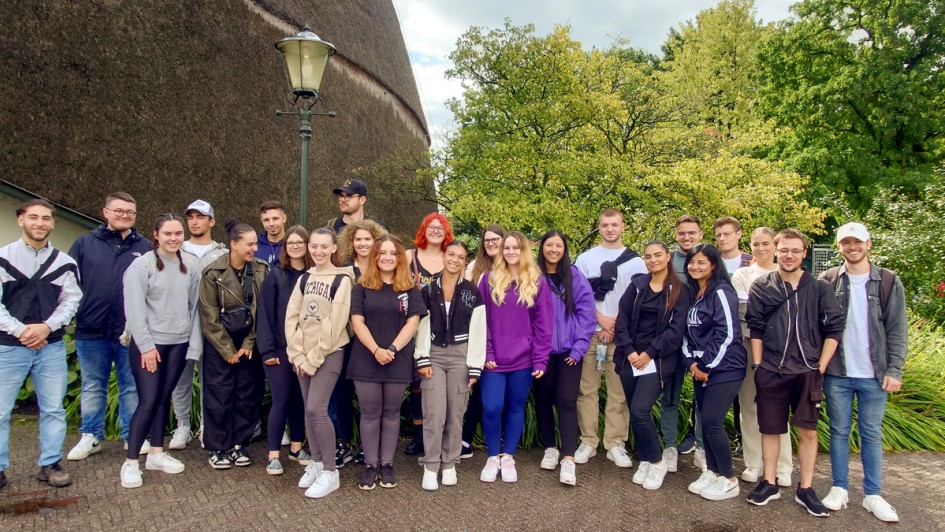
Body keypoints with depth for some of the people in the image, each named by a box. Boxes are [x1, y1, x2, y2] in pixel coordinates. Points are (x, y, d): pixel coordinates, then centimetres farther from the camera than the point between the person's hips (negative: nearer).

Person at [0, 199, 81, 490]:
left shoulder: (64, 263, 4)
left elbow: (71, 300, 1)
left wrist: (47, 327, -14)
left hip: (52, 347, 2)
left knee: (53, 409, 8)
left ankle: (51, 464, 21)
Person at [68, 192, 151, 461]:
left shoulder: (145, 247, 2)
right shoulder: (85, 243, 5)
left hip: (132, 332, -1)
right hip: (91, 331, 1)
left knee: (132, 387, 10)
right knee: (92, 387, 13)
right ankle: (91, 436, 27)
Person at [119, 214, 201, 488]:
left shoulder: (190, 265, 5)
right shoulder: (142, 265, -8)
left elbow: (195, 306, 6)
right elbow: (134, 309, -11)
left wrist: (194, 344, 1)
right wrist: (146, 345, -13)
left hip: (179, 343, 4)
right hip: (148, 344, -4)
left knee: (164, 398, 12)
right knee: (148, 401, -5)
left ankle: (156, 453, 25)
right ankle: (131, 462, 7)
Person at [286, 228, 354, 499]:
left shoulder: (342, 279, -9)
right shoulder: (304, 278, 10)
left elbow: (335, 325, -14)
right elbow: (291, 317, 5)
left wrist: (314, 359, -13)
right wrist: (298, 355, -5)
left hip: (329, 352, -6)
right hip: (303, 354, 6)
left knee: (316, 409, -13)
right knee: (309, 410, 9)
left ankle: (330, 472, -1)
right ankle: (316, 462, 24)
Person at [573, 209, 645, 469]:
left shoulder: (635, 261, 8)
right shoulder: (585, 258, 10)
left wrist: (616, 326, -6)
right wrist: (601, 318, -8)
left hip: (622, 334, 0)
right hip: (589, 331, 1)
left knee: (619, 391, 1)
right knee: (587, 389, 1)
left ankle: (615, 443, 10)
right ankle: (588, 441, 10)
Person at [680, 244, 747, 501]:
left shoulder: (721, 292, -12)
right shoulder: (692, 294, 12)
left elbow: (727, 334, -17)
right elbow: (687, 332, 13)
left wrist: (707, 365, -13)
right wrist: (691, 362, -1)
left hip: (724, 368, -7)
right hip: (701, 369, 7)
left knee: (712, 422, -8)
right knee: (705, 421, 10)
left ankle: (729, 480, 8)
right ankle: (712, 472, 23)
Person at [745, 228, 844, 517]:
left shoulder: (819, 288, 0)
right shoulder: (761, 288, 2)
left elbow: (834, 328, 1)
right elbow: (755, 329, 4)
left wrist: (821, 366, -4)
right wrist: (757, 366, 1)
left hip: (808, 372, 0)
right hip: (771, 373, 1)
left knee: (808, 431, 5)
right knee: (770, 429, 9)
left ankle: (805, 489, 19)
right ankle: (769, 483, 24)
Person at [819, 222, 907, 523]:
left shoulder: (889, 282, 1)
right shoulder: (827, 281, 1)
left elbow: (897, 330, 1)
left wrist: (894, 370, -6)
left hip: (874, 375, 0)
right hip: (837, 373, 0)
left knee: (872, 434, 9)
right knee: (839, 431, 10)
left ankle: (873, 495, 19)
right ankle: (840, 488, 20)